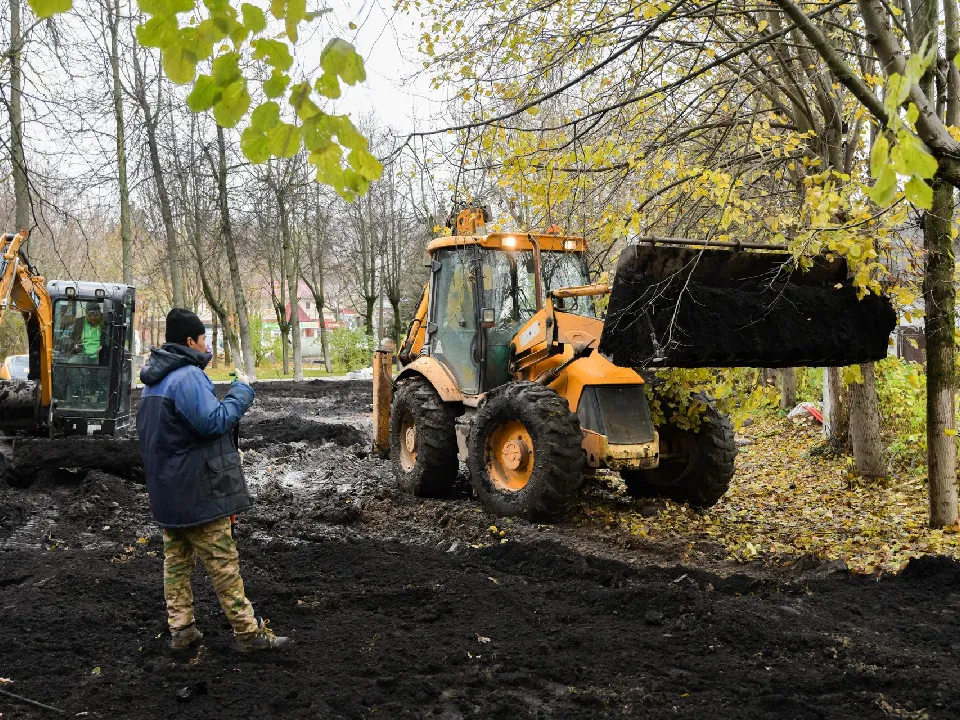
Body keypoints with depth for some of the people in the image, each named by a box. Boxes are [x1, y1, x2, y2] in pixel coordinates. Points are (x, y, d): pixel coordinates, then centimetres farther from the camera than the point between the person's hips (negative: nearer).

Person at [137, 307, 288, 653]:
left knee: (176, 559, 14)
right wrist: (241, 390, -14)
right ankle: (248, 631, 3)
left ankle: (180, 628, 19)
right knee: (222, 562, -3)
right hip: (197, 491, -9)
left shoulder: (154, 380, 13)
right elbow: (214, 421, -24)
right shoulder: (188, 376, -19)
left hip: (166, 489, 9)